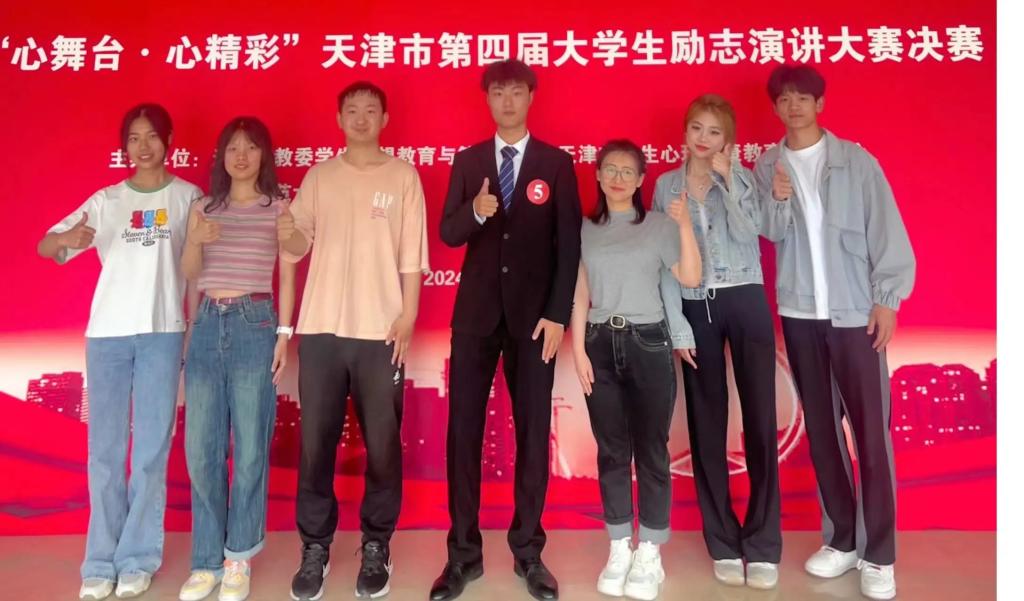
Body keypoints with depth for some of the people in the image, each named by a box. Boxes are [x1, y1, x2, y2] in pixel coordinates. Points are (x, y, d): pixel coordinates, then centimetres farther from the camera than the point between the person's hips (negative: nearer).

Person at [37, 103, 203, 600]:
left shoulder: (188, 197, 5)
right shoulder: (105, 200, 9)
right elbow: (44, 248, 5)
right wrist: (68, 237, -19)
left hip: (163, 332, -2)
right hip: (106, 332, 2)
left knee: (151, 450, 1)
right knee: (104, 451, 4)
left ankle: (138, 558, 12)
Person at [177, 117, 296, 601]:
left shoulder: (278, 207, 4)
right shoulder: (204, 207, 15)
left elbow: (286, 276, 2)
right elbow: (188, 273, 11)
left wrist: (283, 333, -5)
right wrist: (197, 241, -9)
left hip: (254, 325, -4)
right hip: (207, 325, 4)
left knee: (249, 447, 0)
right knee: (201, 449, 4)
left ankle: (237, 557, 14)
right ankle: (207, 560, 16)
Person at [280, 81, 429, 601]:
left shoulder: (403, 176, 6)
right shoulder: (318, 176, 12)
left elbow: (412, 256, 2)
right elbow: (298, 248, 9)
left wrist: (408, 316, -7)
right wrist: (287, 235, -14)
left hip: (381, 330, -2)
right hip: (321, 328, 2)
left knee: (382, 445, 3)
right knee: (315, 444, 4)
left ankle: (376, 548, 18)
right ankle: (315, 548, 18)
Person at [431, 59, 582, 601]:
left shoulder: (556, 164, 4)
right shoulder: (467, 162, 10)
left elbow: (569, 245, 0)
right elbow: (448, 235, 3)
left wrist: (558, 314, -8)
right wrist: (475, 211, -19)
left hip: (534, 313, -1)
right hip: (476, 311, 2)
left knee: (533, 430, 4)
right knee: (463, 429, 1)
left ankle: (528, 551, 18)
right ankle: (463, 552, 14)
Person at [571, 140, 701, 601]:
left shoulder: (658, 225, 4)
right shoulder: (584, 229, 9)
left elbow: (691, 278, -6)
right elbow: (579, 295, 6)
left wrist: (684, 225, -14)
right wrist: (578, 351, -1)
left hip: (647, 342, -1)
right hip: (601, 344, 2)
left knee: (651, 448, 1)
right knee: (612, 450, 6)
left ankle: (649, 554, 11)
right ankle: (619, 550, 16)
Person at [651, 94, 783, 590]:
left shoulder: (741, 177, 6)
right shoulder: (666, 185, 10)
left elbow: (748, 233, -11)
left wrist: (725, 177, -13)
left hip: (744, 301, -1)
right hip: (694, 307, 1)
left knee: (760, 420, -3)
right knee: (706, 424, 5)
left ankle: (763, 545, 8)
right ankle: (724, 544, 17)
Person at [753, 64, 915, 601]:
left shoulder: (855, 160, 0)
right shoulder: (766, 167, 7)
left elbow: (886, 231, -2)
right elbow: (771, 235, 3)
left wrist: (888, 298, -8)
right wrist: (777, 201, -15)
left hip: (855, 311, -2)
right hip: (798, 313, 3)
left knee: (871, 428, -3)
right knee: (821, 426, 9)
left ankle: (878, 555, 7)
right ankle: (841, 540, 21)